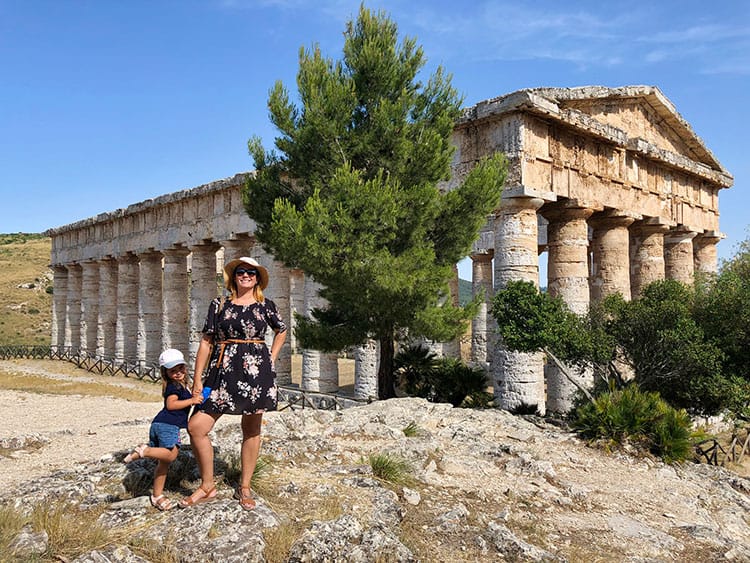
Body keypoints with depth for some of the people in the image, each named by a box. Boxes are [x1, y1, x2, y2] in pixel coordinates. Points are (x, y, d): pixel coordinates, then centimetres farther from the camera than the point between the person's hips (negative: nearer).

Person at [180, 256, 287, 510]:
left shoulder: (266, 306, 6)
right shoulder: (219, 305, 5)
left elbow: (281, 331, 23)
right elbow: (206, 342, 4)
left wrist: (271, 360, 11)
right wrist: (197, 379, 0)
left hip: (256, 370, 0)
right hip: (223, 370, 0)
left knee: (251, 429, 7)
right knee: (196, 427, -7)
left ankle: (244, 487, 22)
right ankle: (207, 485, 11)